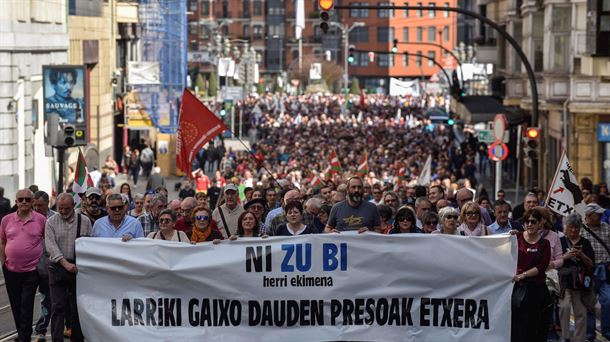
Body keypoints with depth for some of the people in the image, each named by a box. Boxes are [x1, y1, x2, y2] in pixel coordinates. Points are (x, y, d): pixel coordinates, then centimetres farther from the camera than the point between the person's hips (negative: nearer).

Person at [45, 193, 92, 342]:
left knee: (77, 306, 6)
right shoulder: (51, 222, 1)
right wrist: (65, 263, -18)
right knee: (58, 306, -5)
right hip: (58, 267, -1)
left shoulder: (85, 221, 5)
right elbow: (51, 246, -8)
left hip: (79, 267, 1)